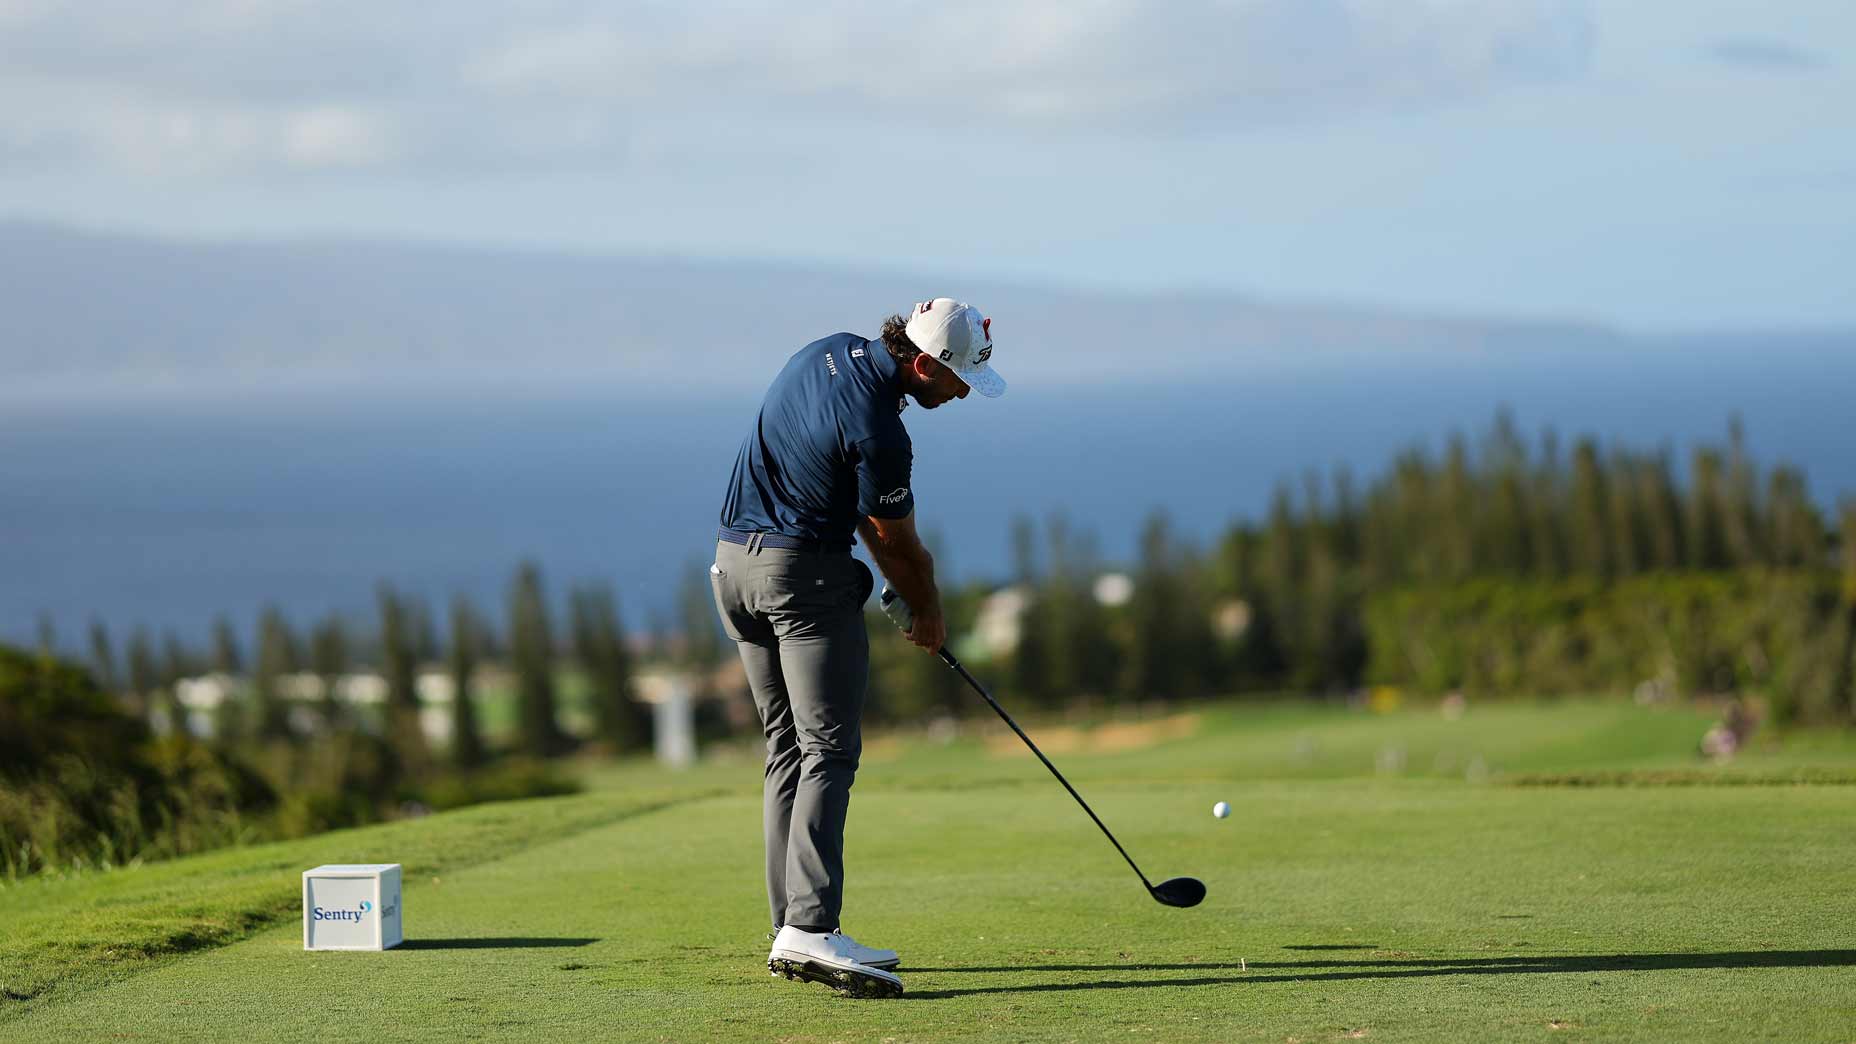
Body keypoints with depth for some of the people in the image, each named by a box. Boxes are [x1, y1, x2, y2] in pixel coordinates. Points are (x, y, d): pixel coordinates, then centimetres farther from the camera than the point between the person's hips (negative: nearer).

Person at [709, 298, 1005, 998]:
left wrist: (903, 592, 14)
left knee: (788, 748, 11)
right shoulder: (878, 432, -21)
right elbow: (902, 545, -7)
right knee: (829, 751, -12)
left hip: (735, 562, 9)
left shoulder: (833, 354, 7)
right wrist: (930, 616, 11)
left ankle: (790, 929, 9)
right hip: (806, 574, -9)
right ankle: (811, 931, -24)